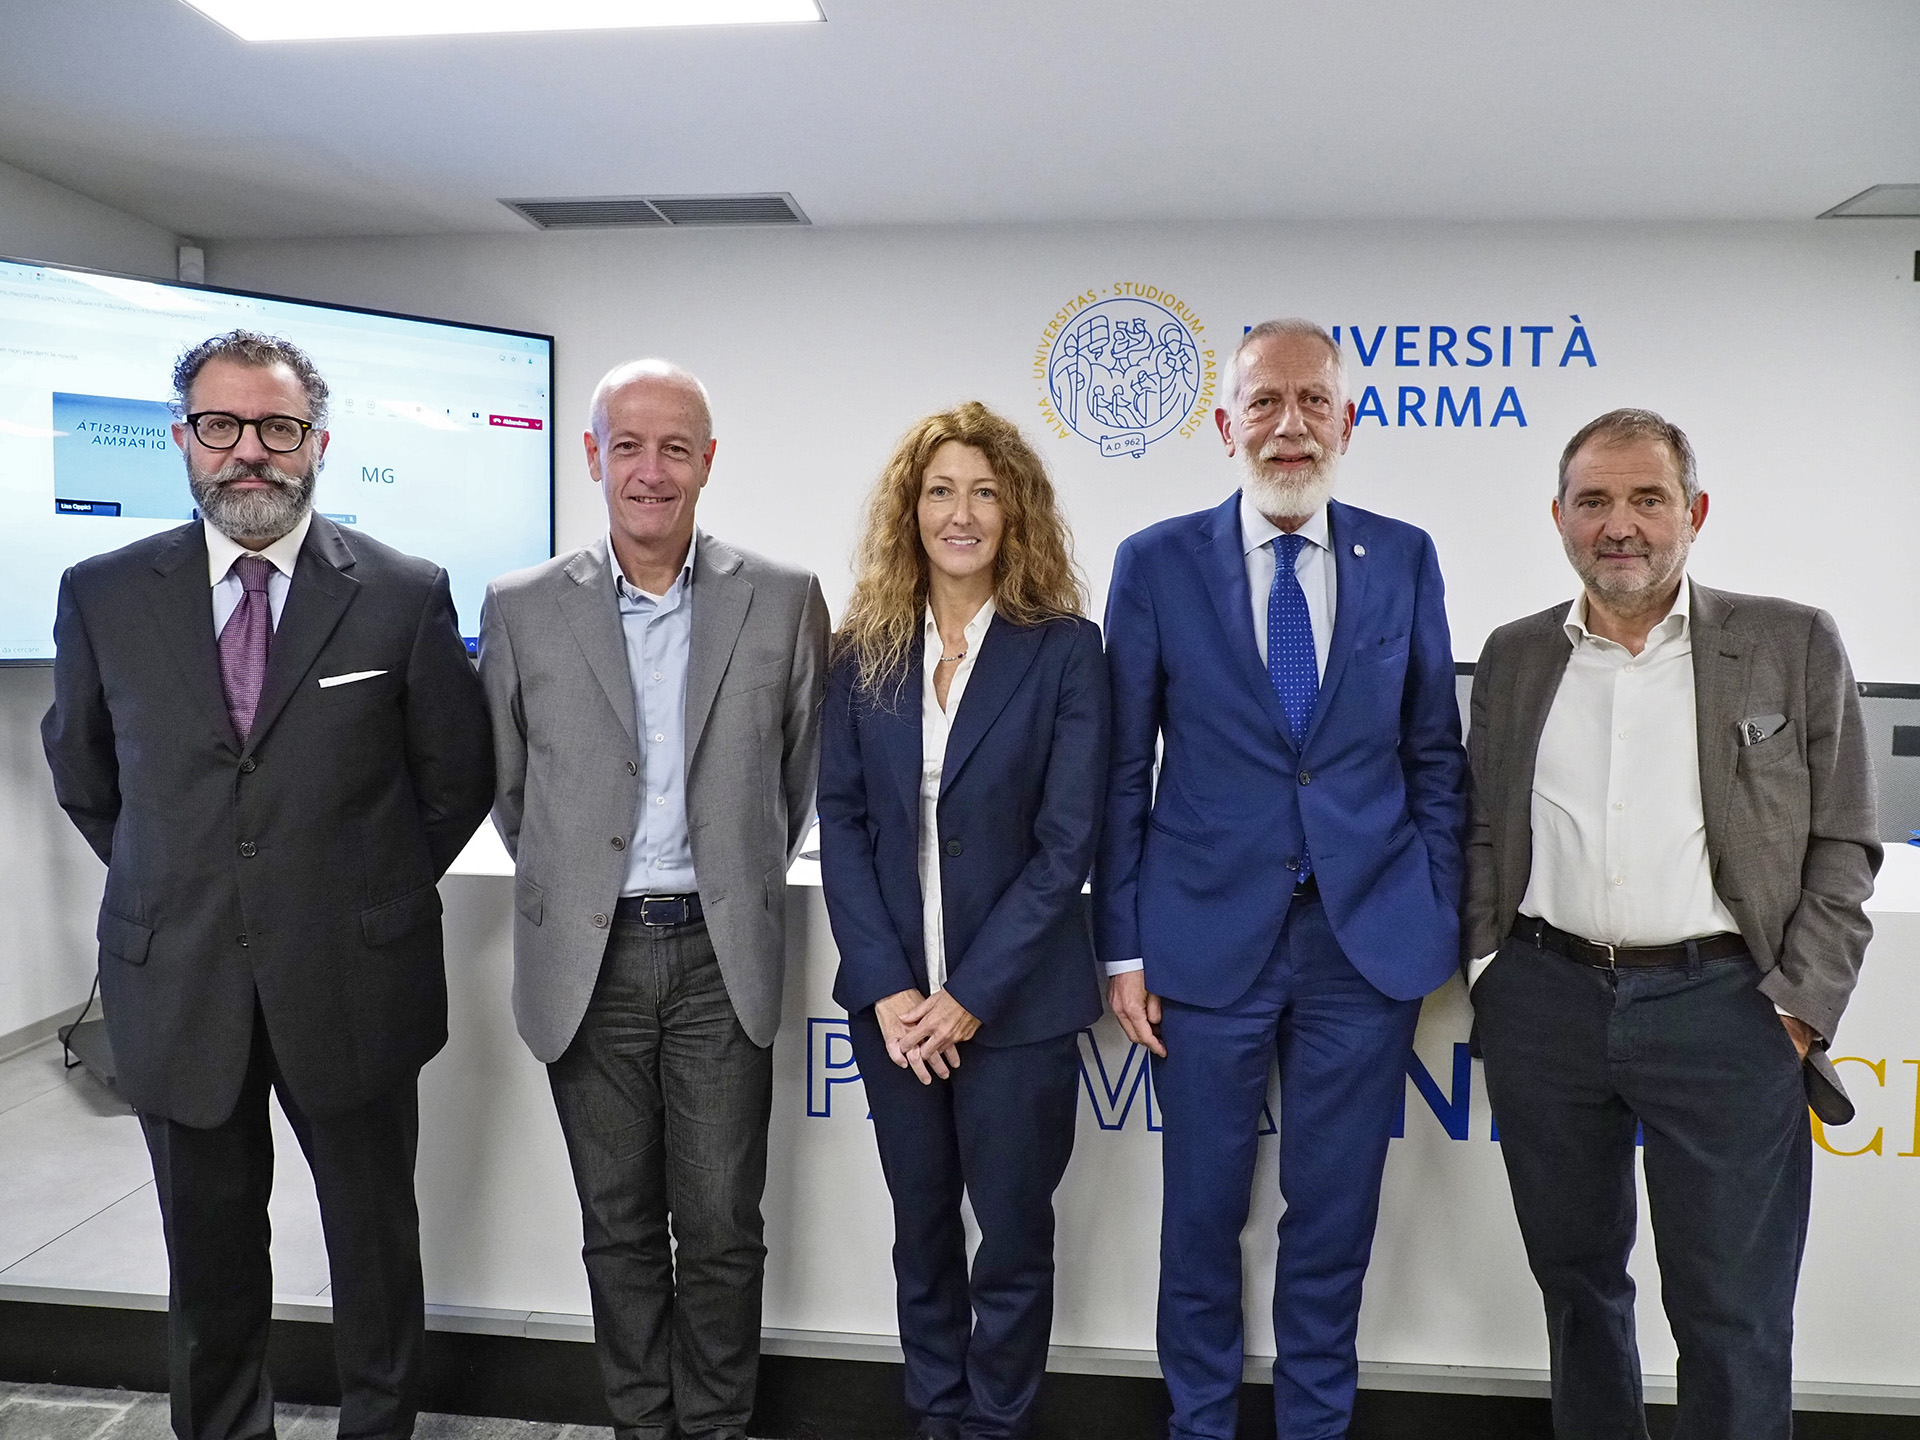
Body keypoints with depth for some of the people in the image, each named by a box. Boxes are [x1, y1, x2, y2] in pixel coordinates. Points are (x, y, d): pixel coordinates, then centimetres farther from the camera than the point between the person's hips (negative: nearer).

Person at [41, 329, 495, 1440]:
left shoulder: (406, 595, -6)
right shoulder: (102, 597, 0)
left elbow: (458, 778, 2)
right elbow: (83, 775, 14)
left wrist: (372, 893, 4)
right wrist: (174, 891, 10)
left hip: (351, 984, -1)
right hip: (176, 988, 2)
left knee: (377, 1248, 14)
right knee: (210, 1258, 17)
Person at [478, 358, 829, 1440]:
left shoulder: (785, 600, -1)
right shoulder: (524, 610, 0)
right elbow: (508, 785, 11)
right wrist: (565, 887, 10)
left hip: (723, 956, -1)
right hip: (588, 958, 1)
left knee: (721, 1228, 7)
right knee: (620, 1227, 14)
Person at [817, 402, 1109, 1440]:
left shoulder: (1064, 648, -6)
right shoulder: (865, 649, 2)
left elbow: (1066, 841, -10)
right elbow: (840, 823, 0)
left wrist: (972, 994, -14)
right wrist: (885, 985, -9)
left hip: (1017, 1000, -2)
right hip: (893, 996, 3)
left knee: (1013, 1234, 10)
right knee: (921, 1227, 17)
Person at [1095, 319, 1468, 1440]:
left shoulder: (1406, 559, 3)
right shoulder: (1156, 564, -2)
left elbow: (1436, 758, 8)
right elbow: (1122, 774, 0)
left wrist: (1442, 928, 4)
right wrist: (1124, 948, -2)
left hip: (1369, 944, 2)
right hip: (1209, 938, -1)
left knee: (1336, 1218, 14)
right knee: (1202, 1213, 12)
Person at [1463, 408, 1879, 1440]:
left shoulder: (1792, 644, 1)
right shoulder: (1514, 656, 8)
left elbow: (1841, 845, 1)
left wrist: (1798, 1009, -7)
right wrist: (1485, 967, 3)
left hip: (1722, 1007, -2)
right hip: (1544, 1003, 3)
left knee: (1734, 1316, 3)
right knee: (1574, 1278, 17)